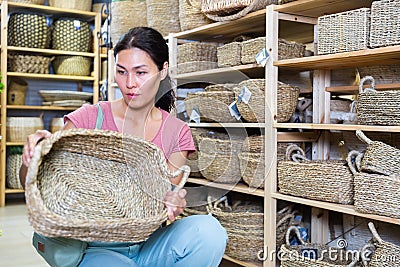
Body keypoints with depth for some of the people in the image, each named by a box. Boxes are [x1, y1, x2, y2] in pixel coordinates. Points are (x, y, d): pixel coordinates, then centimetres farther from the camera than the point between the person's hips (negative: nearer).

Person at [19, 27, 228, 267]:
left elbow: (167, 202, -2)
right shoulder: (90, 118, -5)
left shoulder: (177, 132, 1)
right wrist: (32, 158, -30)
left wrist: (172, 204, -27)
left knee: (208, 230, -28)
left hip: (147, 246, 3)